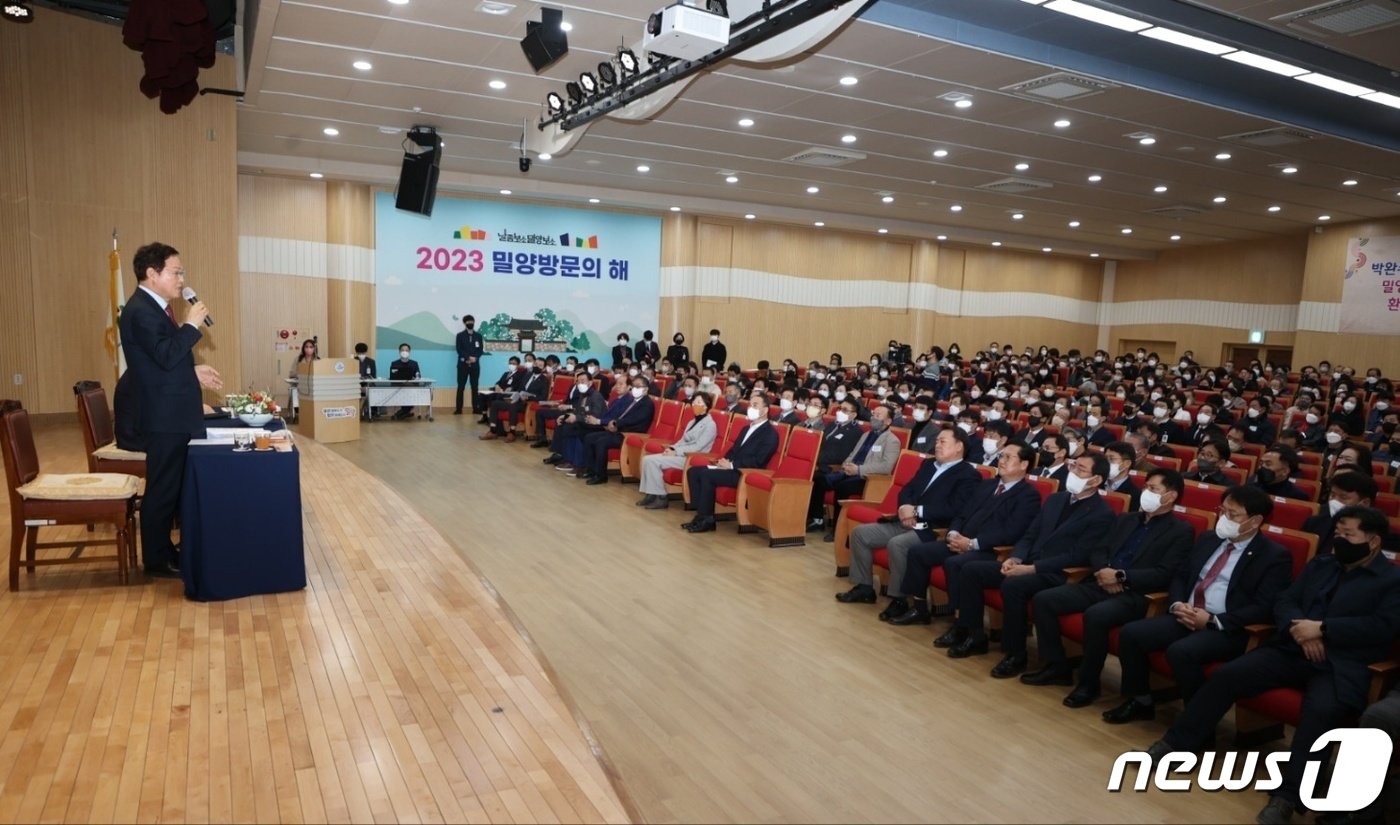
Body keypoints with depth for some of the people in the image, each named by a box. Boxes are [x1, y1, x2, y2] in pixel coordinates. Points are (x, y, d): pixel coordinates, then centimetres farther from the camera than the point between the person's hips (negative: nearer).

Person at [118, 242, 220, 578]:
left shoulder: (154, 307, 15)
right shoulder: (140, 310, -17)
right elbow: (166, 356, -26)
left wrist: (193, 371, 11)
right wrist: (192, 324, -18)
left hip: (175, 414, 10)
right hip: (164, 417, -10)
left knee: (174, 486, 17)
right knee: (162, 488, 0)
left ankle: (165, 550, 28)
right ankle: (157, 559, 11)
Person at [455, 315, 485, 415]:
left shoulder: (478, 336, 11)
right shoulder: (460, 335, 5)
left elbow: (481, 350, 4)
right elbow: (459, 349, -5)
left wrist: (474, 358, -13)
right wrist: (468, 357, -17)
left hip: (475, 365, 2)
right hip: (463, 364, -2)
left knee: (475, 387, 3)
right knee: (461, 387, -1)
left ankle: (476, 408, 5)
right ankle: (458, 409, 0)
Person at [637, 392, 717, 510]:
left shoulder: (710, 425, -9)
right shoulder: (692, 422, 19)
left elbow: (698, 447, -16)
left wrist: (676, 452, -18)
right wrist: (671, 448, -2)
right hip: (680, 454, 9)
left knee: (653, 461, -23)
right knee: (647, 459, -9)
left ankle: (661, 497, -15)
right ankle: (650, 494, -8)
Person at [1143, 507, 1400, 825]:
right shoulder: (1319, 565, 20)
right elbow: (1284, 602, 14)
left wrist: (1322, 629, -16)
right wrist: (1300, 629, -8)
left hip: (1343, 665, -5)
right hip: (1292, 650, 5)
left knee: (1321, 711, -34)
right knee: (1227, 674, -14)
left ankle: (1286, 798, -28)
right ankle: (1176, 743, -7)